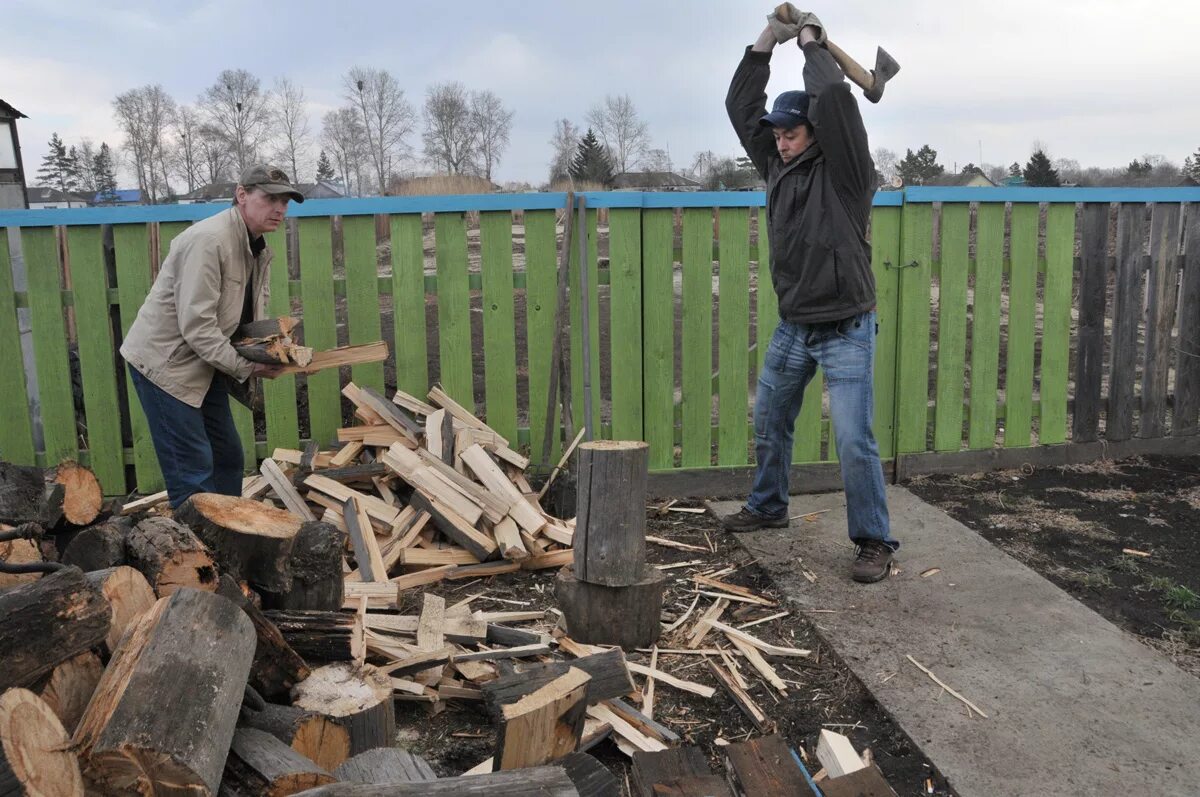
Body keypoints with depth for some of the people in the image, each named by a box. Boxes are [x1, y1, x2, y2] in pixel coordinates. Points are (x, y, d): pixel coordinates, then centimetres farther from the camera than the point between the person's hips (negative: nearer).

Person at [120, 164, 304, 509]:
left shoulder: (257, 248, 6)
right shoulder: (208, 240, -23)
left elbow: (253, 316, 11)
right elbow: (196, 325, -27)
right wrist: (245, 367, -23)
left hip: (203, 365, 10)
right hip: (164, 363, -10)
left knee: (228, 457, 15)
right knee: (193, 473, -8)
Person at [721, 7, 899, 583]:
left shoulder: (845, 172, -11)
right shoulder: (777, 167, 7)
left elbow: (835, 96, -25)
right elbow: (741, 106, 7)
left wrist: (811, 43, -9)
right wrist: (767, 41, 1)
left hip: (846, 331, -7)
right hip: (792, 327, 7)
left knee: (854, 440, -10)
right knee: (769, 422, 18)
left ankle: (874, 542, 2)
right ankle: (768, 507, 39)